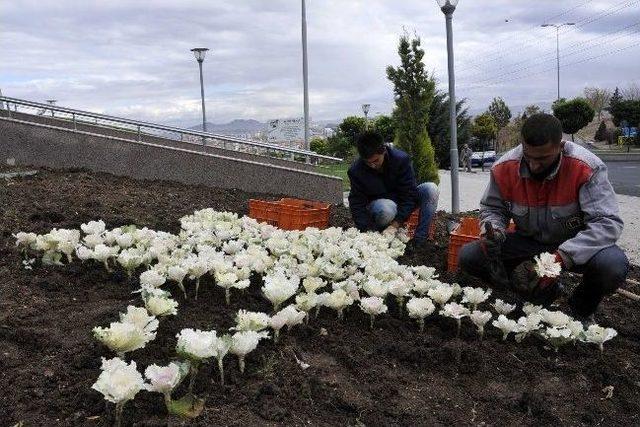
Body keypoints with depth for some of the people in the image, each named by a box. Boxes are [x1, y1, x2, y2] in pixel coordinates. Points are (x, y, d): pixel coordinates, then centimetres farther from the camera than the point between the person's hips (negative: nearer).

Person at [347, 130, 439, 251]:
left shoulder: (401, 159, -21)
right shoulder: (356, 170, -19)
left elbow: (409, 194, -21)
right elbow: (357, 204, -16)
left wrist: (396, 224, -31)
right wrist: (368, 230, -30)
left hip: (402, 203, 3)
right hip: (377, 205, -2)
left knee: (431, 189, -25)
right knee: (386, 209, -41)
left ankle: (420, 238, -23)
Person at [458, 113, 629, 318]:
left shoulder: (587, 168, -25)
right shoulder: (504, 168, -14)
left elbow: (607, 222, -28)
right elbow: (492, 208, 1)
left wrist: (563, 257, -41)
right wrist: (493, 232, -24)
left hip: (574, 245, -3)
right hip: (528, 242, 4)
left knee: (614, 266, -36)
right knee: (468, 257, -15)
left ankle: (582, 311, 3)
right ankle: (545, 291, 5)